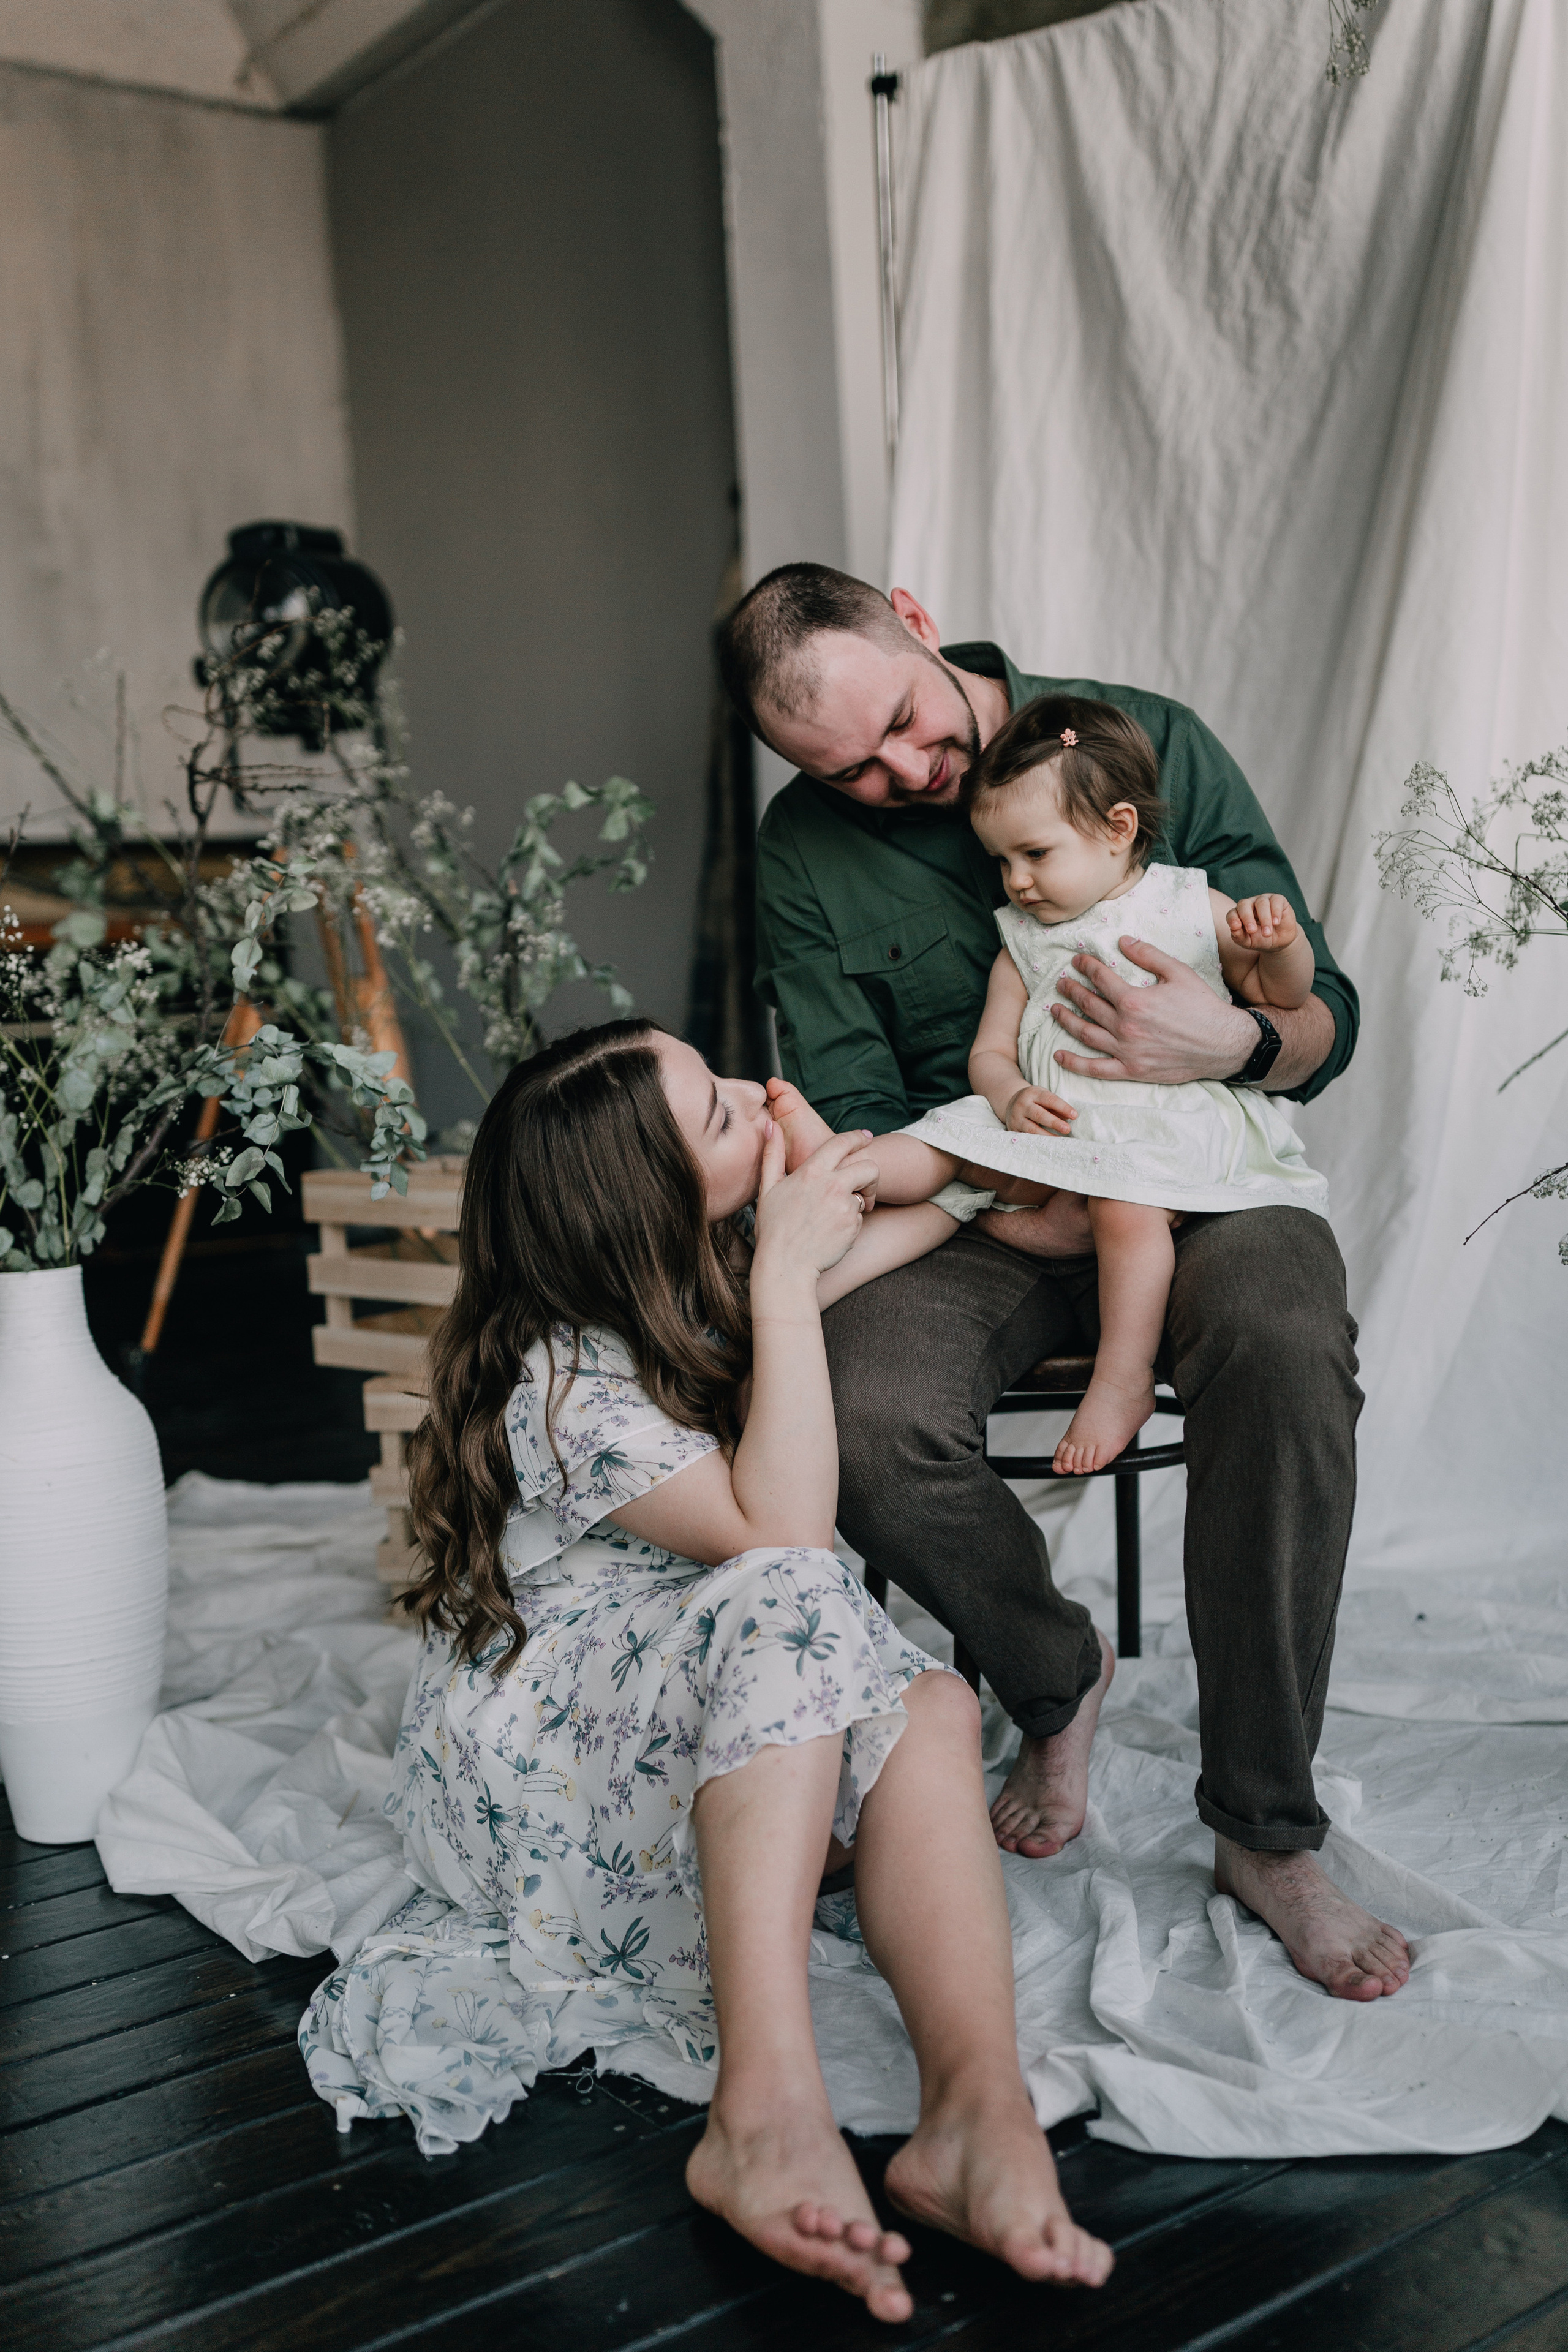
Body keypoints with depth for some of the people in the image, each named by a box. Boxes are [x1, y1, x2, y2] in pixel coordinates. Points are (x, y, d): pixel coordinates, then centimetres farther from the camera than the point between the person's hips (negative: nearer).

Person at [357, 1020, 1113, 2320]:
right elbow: (781, 1536, -30)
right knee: (792, 1604, -37)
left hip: (709, 1732, 7)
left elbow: (869, 1239, 22)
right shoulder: (563, 1388, -22)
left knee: (929, 1708, -25)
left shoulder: (686, 1286, 4)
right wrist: (784, 1277, -28)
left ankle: (978, 2106, -42)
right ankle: (766, 2107, -47)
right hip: (527, 1770, -7)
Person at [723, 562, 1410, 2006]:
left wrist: (1237, 1044, -25)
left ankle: (1267, 1831, -19)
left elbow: (1326, 1021, 0)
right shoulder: (807, 849, 2)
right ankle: (1058, 1680, 3)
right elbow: (854, 1110, 1)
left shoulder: (1153, 743, -1)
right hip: (977, 1209, 1)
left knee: (1284, 1337, -36)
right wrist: (1011, 1211, -17)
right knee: (866, 1421, -31)